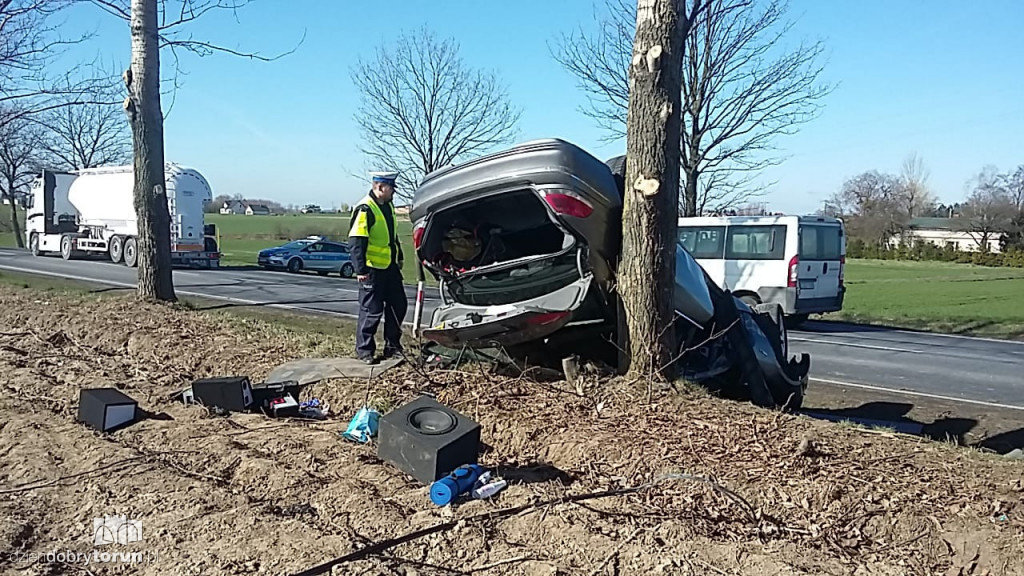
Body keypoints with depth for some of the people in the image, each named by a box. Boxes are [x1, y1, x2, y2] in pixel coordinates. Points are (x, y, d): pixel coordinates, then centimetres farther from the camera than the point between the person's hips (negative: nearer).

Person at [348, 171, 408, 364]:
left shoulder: (388, 206, 12)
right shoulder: (365, 209, -17)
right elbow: (355, 241, -21)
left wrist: (399, 257, 24)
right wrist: (360, 269, -24)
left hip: (390, 266, 9)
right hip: (372, 268, -9)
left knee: (399, 305, 11)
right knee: (372, 310, -2)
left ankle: (392, 346, 23)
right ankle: (364, 349, 12)